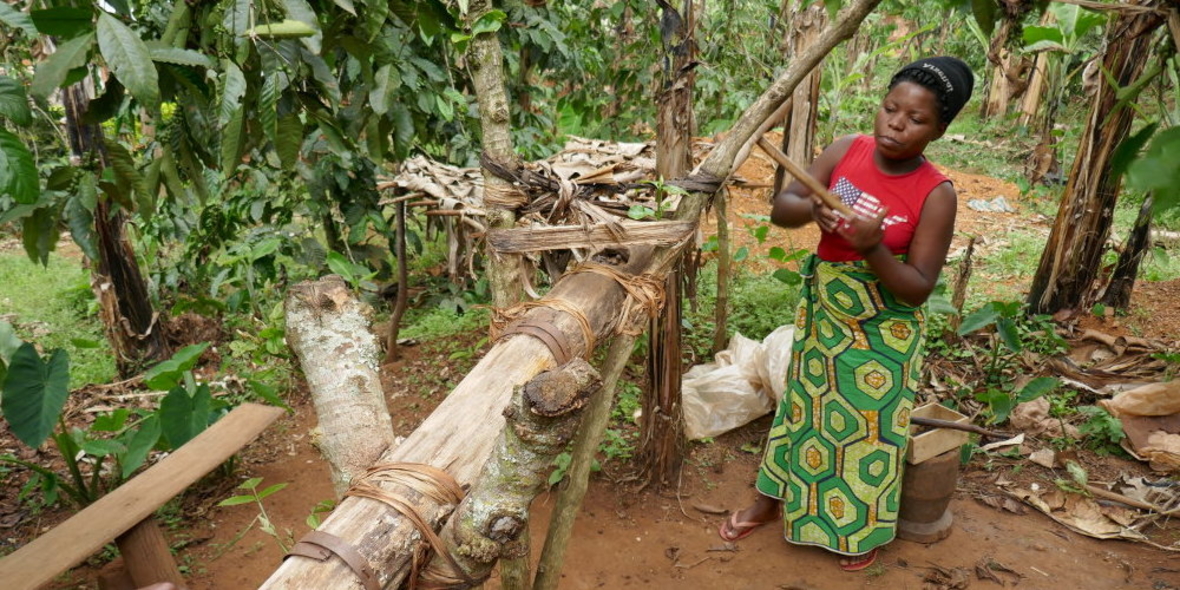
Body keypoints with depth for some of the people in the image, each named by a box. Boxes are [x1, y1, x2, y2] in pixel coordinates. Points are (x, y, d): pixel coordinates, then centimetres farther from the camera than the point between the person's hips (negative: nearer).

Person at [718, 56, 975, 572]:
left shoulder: (935, 195, -20)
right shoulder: (846, 151, -10)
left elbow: (918, 287, -20)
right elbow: (781, 208, -10)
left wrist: (873, 248, -36)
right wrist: (813, 208, -32)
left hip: (883, 330, -4)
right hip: (822, 311, 4)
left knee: (869, 424, 12)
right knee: (804, 404, 19)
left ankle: (863, 527, 39)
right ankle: (772, 500, 40)